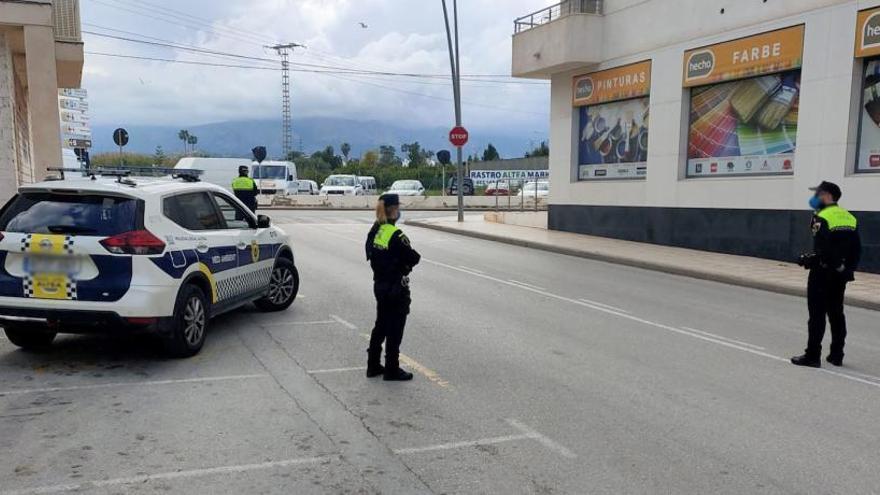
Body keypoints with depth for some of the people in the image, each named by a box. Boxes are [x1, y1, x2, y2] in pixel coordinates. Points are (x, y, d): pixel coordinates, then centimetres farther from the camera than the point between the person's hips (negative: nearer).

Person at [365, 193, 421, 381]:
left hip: (379, 285, 8)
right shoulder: (396, 235, -22)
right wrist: (405, 261, 1)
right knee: (395, 329, 4)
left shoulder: (374, 231, 3)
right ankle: (392, 370, 13)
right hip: (396, 288, -8)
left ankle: (373, 366, 27)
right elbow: (414, 258, -19)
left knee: (381, 325, 19)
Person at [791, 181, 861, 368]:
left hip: (823, 273, -7)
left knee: (817, 314, -3)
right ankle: (836, 355, 21)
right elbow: (857, 249, 12)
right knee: (836, 313, 15)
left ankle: (813, 356, 0)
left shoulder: (822, 217, -13)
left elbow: (822, 250, -22)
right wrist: (849, 268, 19)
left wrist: (808, 259, -9)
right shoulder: (850, 217, 11)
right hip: (841, 274, 7)